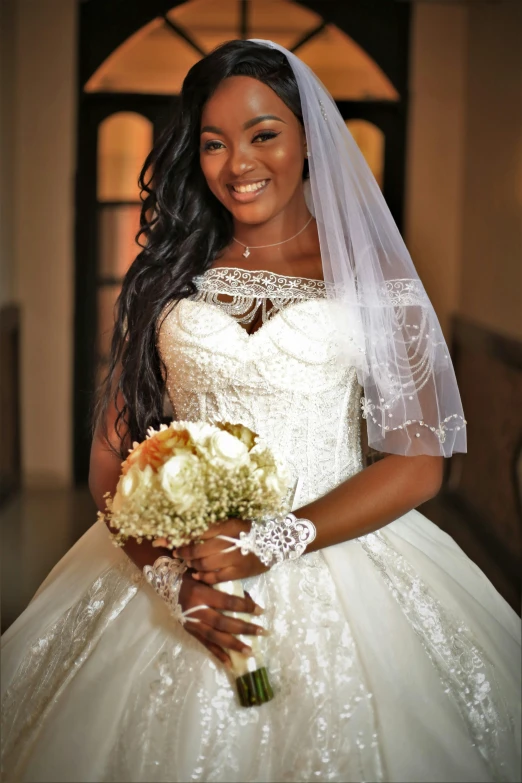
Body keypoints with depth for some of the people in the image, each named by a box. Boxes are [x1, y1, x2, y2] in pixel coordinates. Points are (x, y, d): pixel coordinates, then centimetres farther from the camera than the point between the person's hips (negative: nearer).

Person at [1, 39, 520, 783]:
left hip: (336, 573, -1)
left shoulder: (372, 278, 0)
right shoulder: (167, 276, 7)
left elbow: (418, 462, -6)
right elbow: (111, 451, 3)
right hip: (170, 563, 2)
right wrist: (174, 571, -14)